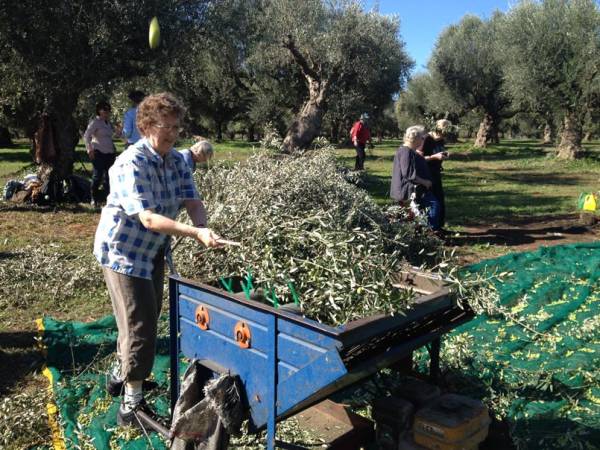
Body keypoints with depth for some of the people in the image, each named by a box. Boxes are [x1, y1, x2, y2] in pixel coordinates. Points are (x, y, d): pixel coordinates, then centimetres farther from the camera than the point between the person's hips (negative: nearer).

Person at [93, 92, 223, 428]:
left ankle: (122, 374, 43)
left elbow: (192, 201, -10)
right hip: (124, 251, -8)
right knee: (140, 325, -7)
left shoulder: (178, 161, -2)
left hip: (154, 251, 8)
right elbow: (149, 218, -34)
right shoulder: (131, 164, -25)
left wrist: (203, 228, -32)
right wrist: (195, 233, -44)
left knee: (149, 317, 20)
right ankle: (131, 406, 6)